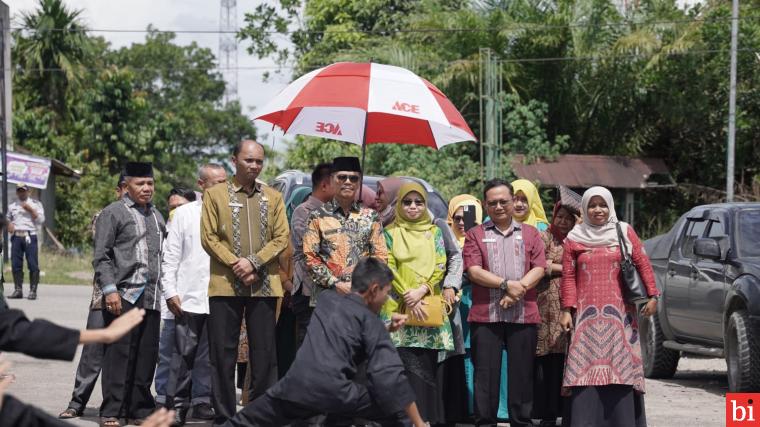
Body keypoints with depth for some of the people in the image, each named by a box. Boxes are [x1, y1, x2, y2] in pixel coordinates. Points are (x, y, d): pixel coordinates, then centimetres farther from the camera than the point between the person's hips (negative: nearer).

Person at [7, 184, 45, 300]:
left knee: (33, 264, -9)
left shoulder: (35, 204, 8)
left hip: (30, 237, -3)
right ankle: (18, 290, 4)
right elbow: (8, 219, 28)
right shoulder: (12, 206, 18)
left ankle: (33, 291, -7)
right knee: (16, 264, -1)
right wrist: (9, 225, 6)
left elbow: (41, 220, 0)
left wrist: (30, 210, -10)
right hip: (16, 237, 3)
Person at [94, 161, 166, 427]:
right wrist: (109, 289, -13)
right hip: (123, 295, -6)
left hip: (151, 298, 6)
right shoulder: (113, 213, 3)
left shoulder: (157, 216, 21)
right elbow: (101, 257, -3)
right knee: (119, 355, -7)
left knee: (147, 356, 5)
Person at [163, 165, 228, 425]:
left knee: (210, 354, 4)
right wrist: (170, 291, -2)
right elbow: (170, 256, 4)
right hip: (189, 296, -2)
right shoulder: (185, 214, 4)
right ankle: (177, 404, 6)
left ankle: (203, 402, 11)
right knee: (184, 353, 0)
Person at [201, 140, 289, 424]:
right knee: (223, 353, -1)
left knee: (264, 354, 1)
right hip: (226, 285, -2)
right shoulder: (215, 194, 6)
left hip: (264, 285, 2)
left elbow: (281, 238, 4)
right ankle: (224, 416, 4)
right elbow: (209, 237, -1)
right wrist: (235, 265, -12)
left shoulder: (273, 198, 12)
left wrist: (254, 262, -10)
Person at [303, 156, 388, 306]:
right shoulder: (318, 217, 4)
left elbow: (380, 256, 8)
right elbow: (310, 257, -1)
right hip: (327, 293, -1)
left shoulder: (370, 217, 10)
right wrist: (336, 284, -11)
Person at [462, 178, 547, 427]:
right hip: (485, 316, -1)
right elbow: (473, 271, -3)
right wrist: (507, 284, -12)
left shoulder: (529, 234, 14)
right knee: (486, 373, -2)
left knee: (522, 373, 2)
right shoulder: (476, 235, 10)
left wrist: (518, 290, -12)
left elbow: (539, 269, 3)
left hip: (523, 316, 1)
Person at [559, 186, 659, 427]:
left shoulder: (625, 233, 7)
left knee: (620, 367, -3)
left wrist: (653, 296, -4)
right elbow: (568, 278, 5)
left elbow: (643, 264, 5)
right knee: (586, 369, -6)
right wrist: (567, 310, -4)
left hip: (619, 314, 0)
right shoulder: (574, 239, 8)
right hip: (586, 315, 0)